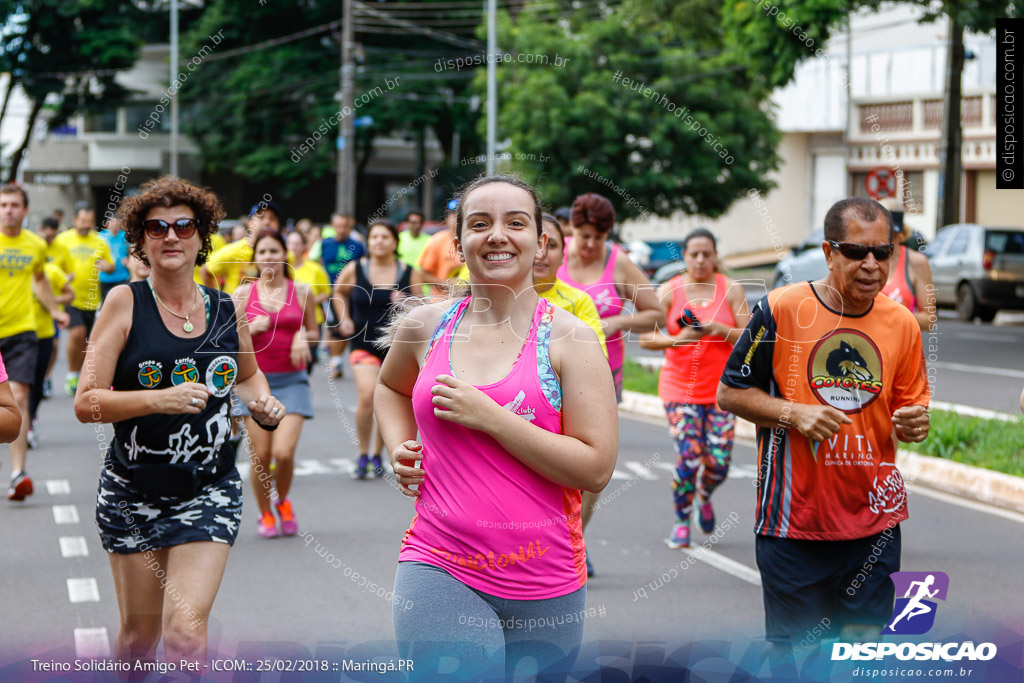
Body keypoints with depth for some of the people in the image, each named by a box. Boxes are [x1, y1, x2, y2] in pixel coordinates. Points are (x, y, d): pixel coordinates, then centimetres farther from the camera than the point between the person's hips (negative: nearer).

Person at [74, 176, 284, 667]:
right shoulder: (125, 303, -6)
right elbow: (86, 403, -12)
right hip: (132, 491, -1)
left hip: (209, 491, 1)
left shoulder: (226, 309, 3)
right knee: (139, 632, 10)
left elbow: (248, 373, 26)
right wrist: (160, 399, -24)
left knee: (186, 631, -15)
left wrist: (262, 404, 4)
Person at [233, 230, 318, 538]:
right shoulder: (243, 293, 4)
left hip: (292, 380, 0)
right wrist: (252, 328, -13)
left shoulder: (301, 292, 5)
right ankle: (265, 514, 20)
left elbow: (313, 331, 17)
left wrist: (303, 337, -5)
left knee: (284, 452, -13)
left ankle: (283, 501, 18)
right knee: (261, 455, -3)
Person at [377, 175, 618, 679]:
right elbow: (391, 387, 30)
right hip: (440, 571, 0)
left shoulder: (569, 337, -3)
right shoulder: (425, 326, 6)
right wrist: (400, 448, 10)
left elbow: (596, 468, -11)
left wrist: (489, 416, -15)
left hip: (545, 585, 0)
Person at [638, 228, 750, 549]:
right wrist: (679, 339, -24)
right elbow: (646, 338, -7)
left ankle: (704, 497, 32)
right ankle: (681, 522, 10)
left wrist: (716, 328, -20)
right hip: (679, 387, -1)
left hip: (721, 388, 1)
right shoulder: (669, 291, 0)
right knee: (688, 459, -12)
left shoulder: (731, 290, 2)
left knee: (718, 462, -4)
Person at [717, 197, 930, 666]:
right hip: (794, 518, -3)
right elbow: (730, 393, -1)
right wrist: (793, 413, -17)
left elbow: (910, 405, 14)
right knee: (791, 649, 4)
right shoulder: (779, 310, -9)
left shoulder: (901, 324, 2)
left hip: (874, 519, 3)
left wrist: (914, 424, -10)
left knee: (863, 642, 9)